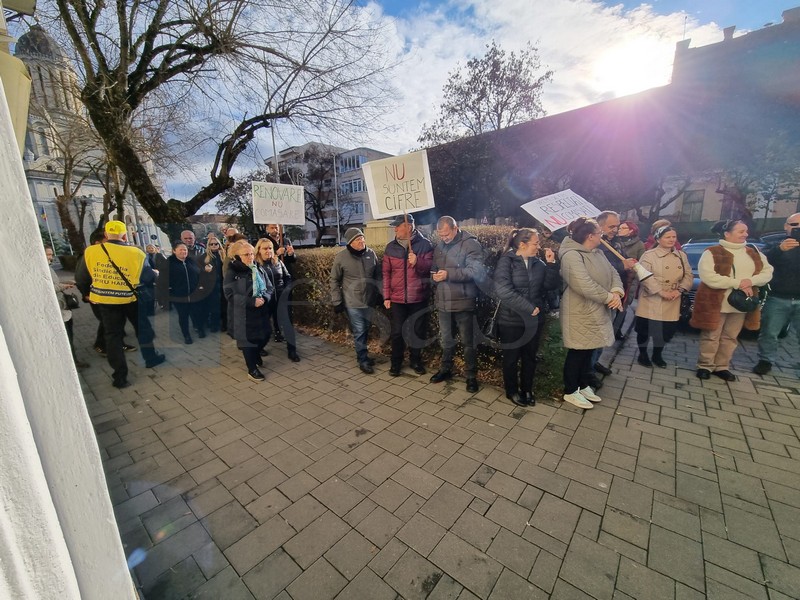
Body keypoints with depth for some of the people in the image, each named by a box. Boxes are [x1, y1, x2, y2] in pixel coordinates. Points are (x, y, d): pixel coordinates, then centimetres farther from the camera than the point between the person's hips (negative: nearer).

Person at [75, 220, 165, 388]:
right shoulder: (135, 253, -14)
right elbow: (148, 277, -5)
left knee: (113, 336, 9)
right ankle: (151, 358, 32)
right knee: (143, 327, 19)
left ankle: (120, 376, 11)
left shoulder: (90, 252, -7)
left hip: (105, 300, 2)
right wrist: (156, 275, 18)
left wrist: (89, 294, 20)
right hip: (130, 299, -2)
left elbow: (81, 279, 3)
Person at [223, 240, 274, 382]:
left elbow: (270, 288, 6)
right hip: (243, 314, -5)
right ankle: (252, 370, 22)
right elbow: (230, 295, -18)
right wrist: (252, 301, -24)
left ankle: (256, 355, 45)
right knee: (248, 340, 5)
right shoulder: (232, 273, -11)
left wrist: (264, 298, -15)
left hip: (261, 312, 5)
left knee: (265, 336, 13)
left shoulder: (259, 270, 4)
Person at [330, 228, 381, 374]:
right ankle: (363, 360, 14)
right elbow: (334, 280, -2)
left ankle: (362, 354, 35)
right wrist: (337, 301, -4)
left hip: (369, 300, 4)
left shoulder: (371, 253, -1)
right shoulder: (341, 257, -10)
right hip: (353, 302, -4)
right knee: (359, 331, -1)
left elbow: (377, 275, 10)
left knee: (366, 329, 16)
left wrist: (379, 293, 9)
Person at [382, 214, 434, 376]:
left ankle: (415, 360, 31)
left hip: (419, 297, -1)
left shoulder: (424, 244, -5)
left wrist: (418, 262, -26)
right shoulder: (390, 247, 4)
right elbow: (386, 273, 5)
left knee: (418, 331, 11)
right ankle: (396, 362, 25)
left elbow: (431, 268, -7)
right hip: (397, 298, 2)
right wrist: (386, 296, 1)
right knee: (397, 332, 8)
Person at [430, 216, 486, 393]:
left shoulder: (471, 244, -11)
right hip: (443, 301, 6)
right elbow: (433, 267, 17)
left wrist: (449, 274, -23)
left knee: (468, 342, 8)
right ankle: (445, 369, 38)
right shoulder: (439, 245, 9)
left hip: (463, 302, -6)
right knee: (446, 339, 20)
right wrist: (435, 275, -7)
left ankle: (471, 376, 24)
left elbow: (477, 272, -21)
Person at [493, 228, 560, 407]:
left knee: (530, 357, 17)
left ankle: (527, 389, 36)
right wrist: (529, 308, -20)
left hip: (534, 320, 5)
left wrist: (551, 263, -10)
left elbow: (551, 285, 2)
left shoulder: (538, 262, 3)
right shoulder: (506, 262, -13)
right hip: (512, 321, -5)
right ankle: (512, 391, 31)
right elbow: (503, 291, -24)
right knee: (512, 357, 11)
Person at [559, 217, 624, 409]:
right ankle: (570, 391, 20)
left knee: (589, 350, 19)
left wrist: (617, 292, -12)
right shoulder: (571, 256, -21)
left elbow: (613, 273, 8)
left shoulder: (598, 253, 10)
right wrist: (608, 297, -20)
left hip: (597, 312, 9)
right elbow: (584, 285, -30)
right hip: (580, 314, -9)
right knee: (577, 353, 3)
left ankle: (584, 386, 37)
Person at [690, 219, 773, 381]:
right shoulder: (712, 253, -8)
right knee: (711, 337, 2)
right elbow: (708, 277, -18)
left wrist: (751, 281, -12)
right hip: (715, 303, -6)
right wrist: (737, 283, -19)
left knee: (730, 338, 12)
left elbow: (768, 272, 8)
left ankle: (722, 367, 22)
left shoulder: (754, 253, 12)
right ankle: (705, 366, 14)